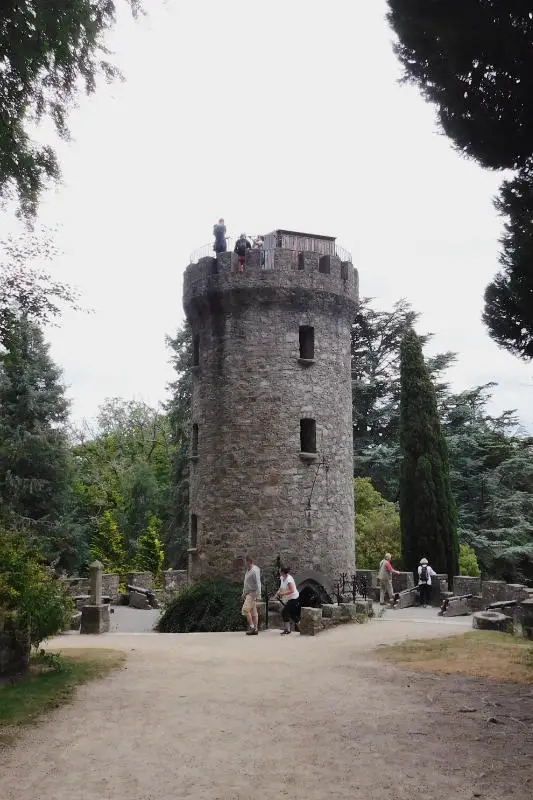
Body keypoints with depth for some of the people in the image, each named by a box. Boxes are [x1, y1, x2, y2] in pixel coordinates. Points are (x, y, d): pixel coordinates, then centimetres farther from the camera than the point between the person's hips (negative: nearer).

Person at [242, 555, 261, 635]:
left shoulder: (255, 571, -16)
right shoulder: (248, 570, 13)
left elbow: (258, 584, -20)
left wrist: (258, 595, -22)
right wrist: (244, 592, 24)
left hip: (252, 593, -9)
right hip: (248, 593, 9)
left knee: (245, 609, -15)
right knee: (253, 612, 8)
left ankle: (252, 626, -10)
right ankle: (255, 629, 10)